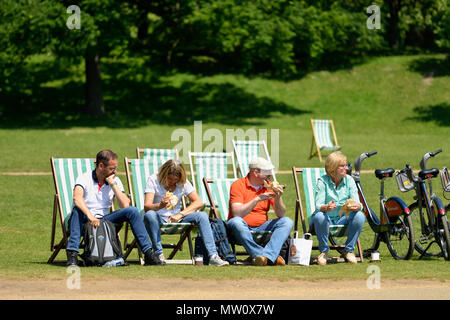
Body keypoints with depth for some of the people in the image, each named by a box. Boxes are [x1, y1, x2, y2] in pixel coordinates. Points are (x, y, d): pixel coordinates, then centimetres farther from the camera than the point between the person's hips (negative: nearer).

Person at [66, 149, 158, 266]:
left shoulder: (115, 181, 6)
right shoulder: (84, 179, -9)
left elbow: (125, 206, -7)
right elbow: (77, 199, -30)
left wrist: (113, 184, -10)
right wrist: (90, 217, -44)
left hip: (104, 220, 4)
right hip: (84, 221, -4)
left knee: (132, 211, -15)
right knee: (77, 210, -37)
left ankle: (148, 253, -17)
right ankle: (72, 254, -44)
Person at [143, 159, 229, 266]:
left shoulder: (183, 183, 3)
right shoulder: (153, 180, -8)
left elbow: (198, 203, -5)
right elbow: (146, 207, -19)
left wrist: (180, 214, -19)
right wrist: (160, 205, -42)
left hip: (176, 218, 3)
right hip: (159, 219, -3)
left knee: (202, 216, -22)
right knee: (150, 215, -39)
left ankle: (213, 256, -29)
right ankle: (158, 253, -31)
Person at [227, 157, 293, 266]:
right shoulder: (238, 185, -7)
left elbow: (281, 215, 4)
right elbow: (237, 214, -19)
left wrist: (278, 198, -14)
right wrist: (258, 199, -23)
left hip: (261, 228, 4)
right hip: (243, 228, -4)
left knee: (287, 222, -16)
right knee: (235, 222, -36)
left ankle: (267, 255, -37)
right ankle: (271, 258, -41)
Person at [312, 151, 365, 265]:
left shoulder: (349, 180, -1)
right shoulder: (322, 181, -10)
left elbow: (358, 203, -9)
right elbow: (318, 205, -19)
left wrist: (356, 206, -35)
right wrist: (326, 208, -43)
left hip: (343, 219, 2)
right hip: (327, 220, -2)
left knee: (360, 216, -27)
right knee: (319, 217, -36)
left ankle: (349, 250, -9)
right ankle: (324, 251, -13)